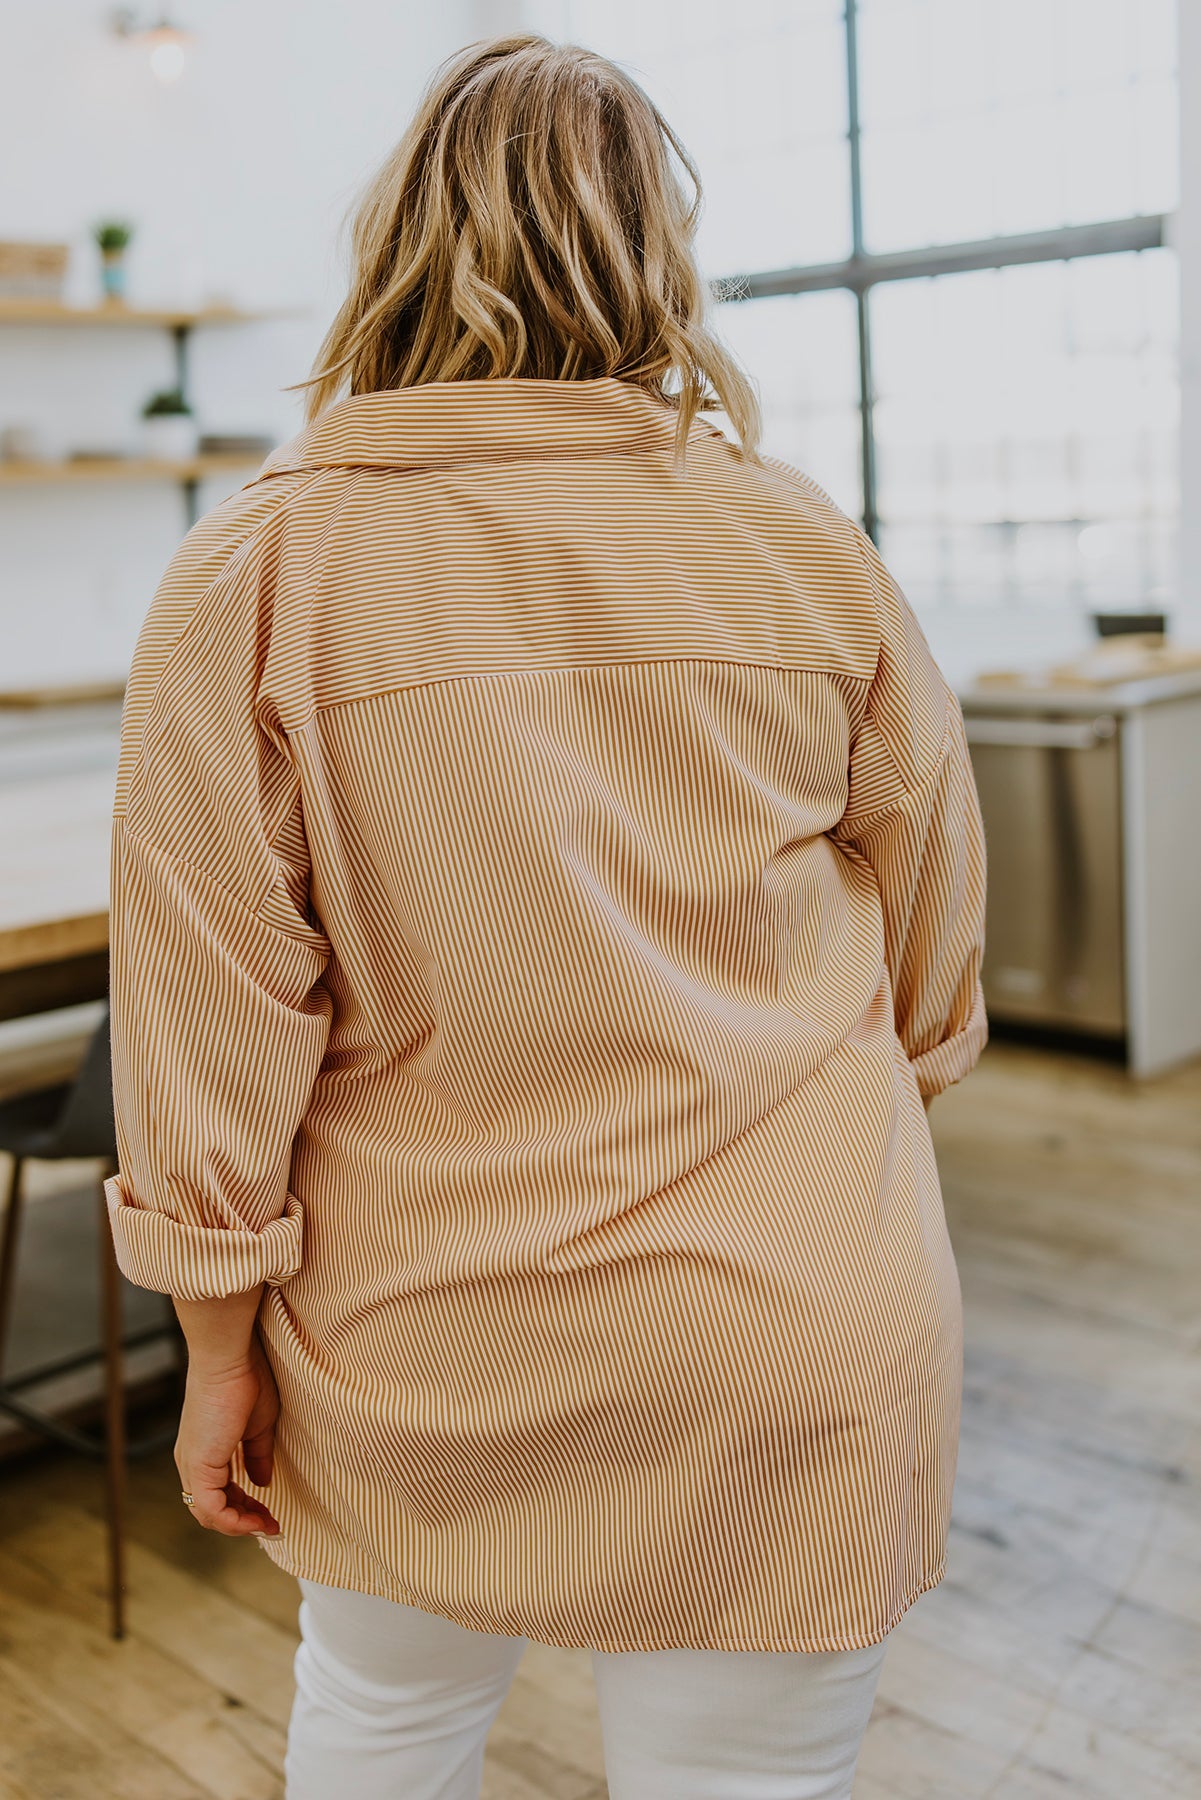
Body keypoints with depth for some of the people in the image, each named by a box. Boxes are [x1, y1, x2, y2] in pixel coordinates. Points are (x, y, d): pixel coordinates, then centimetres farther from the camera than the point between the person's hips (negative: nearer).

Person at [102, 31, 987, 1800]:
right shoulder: (809, 551, -5)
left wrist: (220, 1347, 1)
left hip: (417, 1342, 0)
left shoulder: (256, 571, -11)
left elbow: (210, 1007, -10)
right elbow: (933, 943, 4)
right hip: (792, 1348, 1)